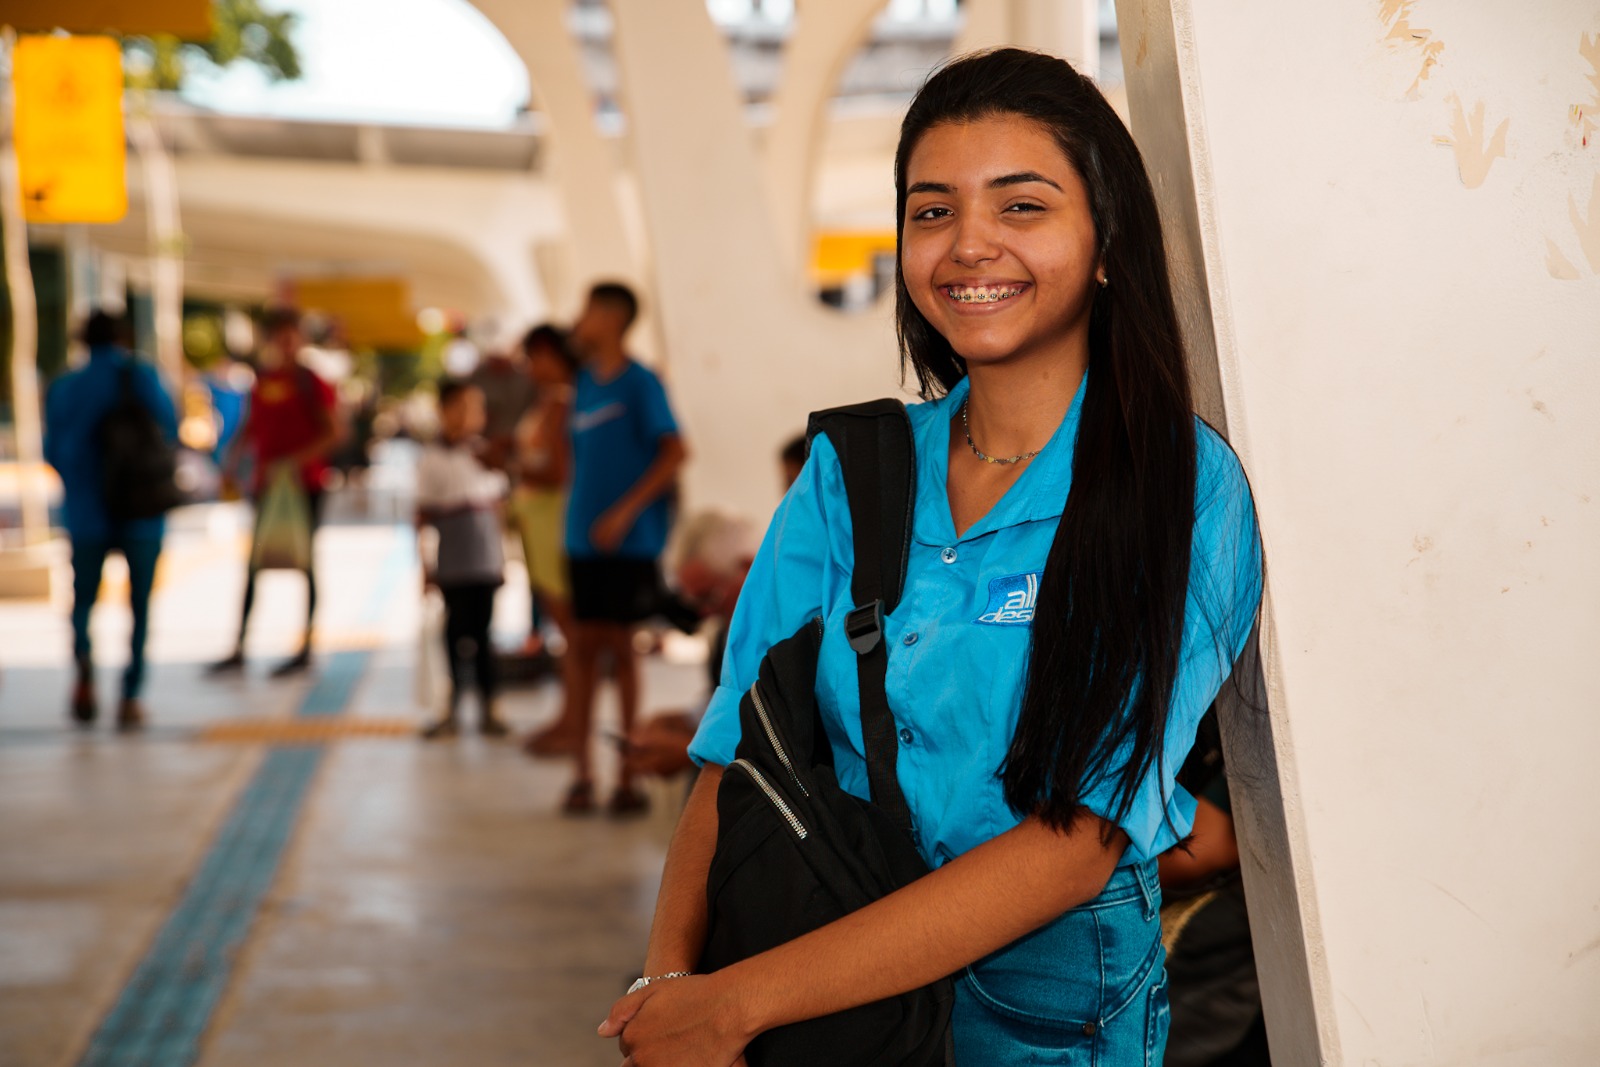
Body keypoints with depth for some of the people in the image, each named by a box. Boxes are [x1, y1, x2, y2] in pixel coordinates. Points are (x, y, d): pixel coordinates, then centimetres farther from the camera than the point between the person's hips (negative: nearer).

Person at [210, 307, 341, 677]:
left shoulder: (311, 383, -8)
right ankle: (239, 650, 10)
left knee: (303, 561, 2)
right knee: (253, 565, 6)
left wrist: (293, 461, -21)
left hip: (304, 484, -6)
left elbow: (332, 434, -12)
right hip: (266, 483, 6)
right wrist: (234, 463, 10)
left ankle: (305, 650, 10)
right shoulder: (262, 379, 9)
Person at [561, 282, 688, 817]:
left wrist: (626, 511, -18)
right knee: (584, 647, 6)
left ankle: (629, 776, 11)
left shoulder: (640, 383, -9)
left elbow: (675, 452, -15)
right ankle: (583, 771, 13)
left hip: (629, 540, -5)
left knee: (620, 647, 1)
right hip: (583, 539, 5)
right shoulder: (584, 382, 11)